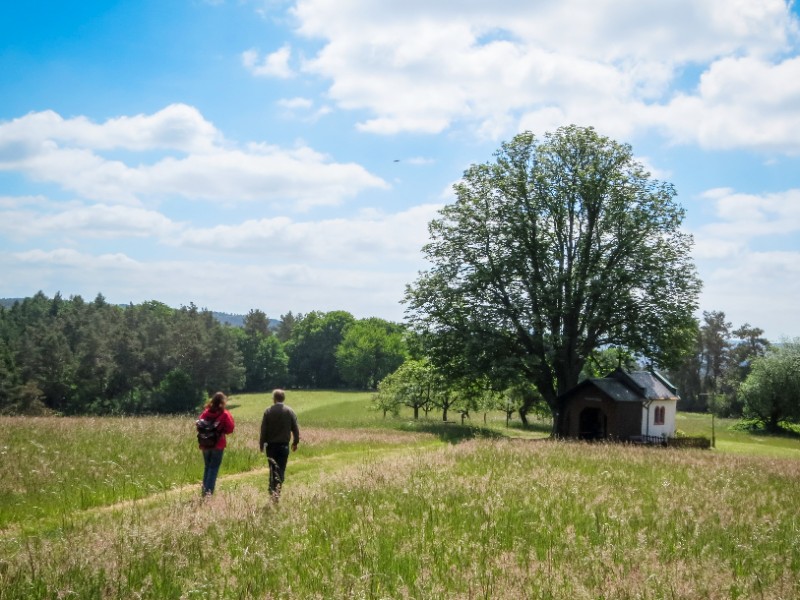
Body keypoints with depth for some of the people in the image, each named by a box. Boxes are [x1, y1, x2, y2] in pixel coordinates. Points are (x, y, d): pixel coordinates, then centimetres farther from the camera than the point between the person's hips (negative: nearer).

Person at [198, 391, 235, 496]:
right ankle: (209, 490, -6)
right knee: (214, 467, 2)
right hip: (218, 444, -4)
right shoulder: (224, 414, -10)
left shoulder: (206, 412, 0)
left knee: (207, 467, 16)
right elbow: (230, 429, -9)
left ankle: (204, 489, 13)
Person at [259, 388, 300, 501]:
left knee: (273, 468, 10)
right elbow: (295, 429, 2)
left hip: (271, 445, 0)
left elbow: (263, 429, -4)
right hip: (284, 445, 0)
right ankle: (278, 486, -13)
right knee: (281, 468, 4)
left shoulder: (268, 412, -4)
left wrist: (261, 444, 4)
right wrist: (295, 442, 12)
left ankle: (273, 489, 1)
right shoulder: (290, 412, 0)